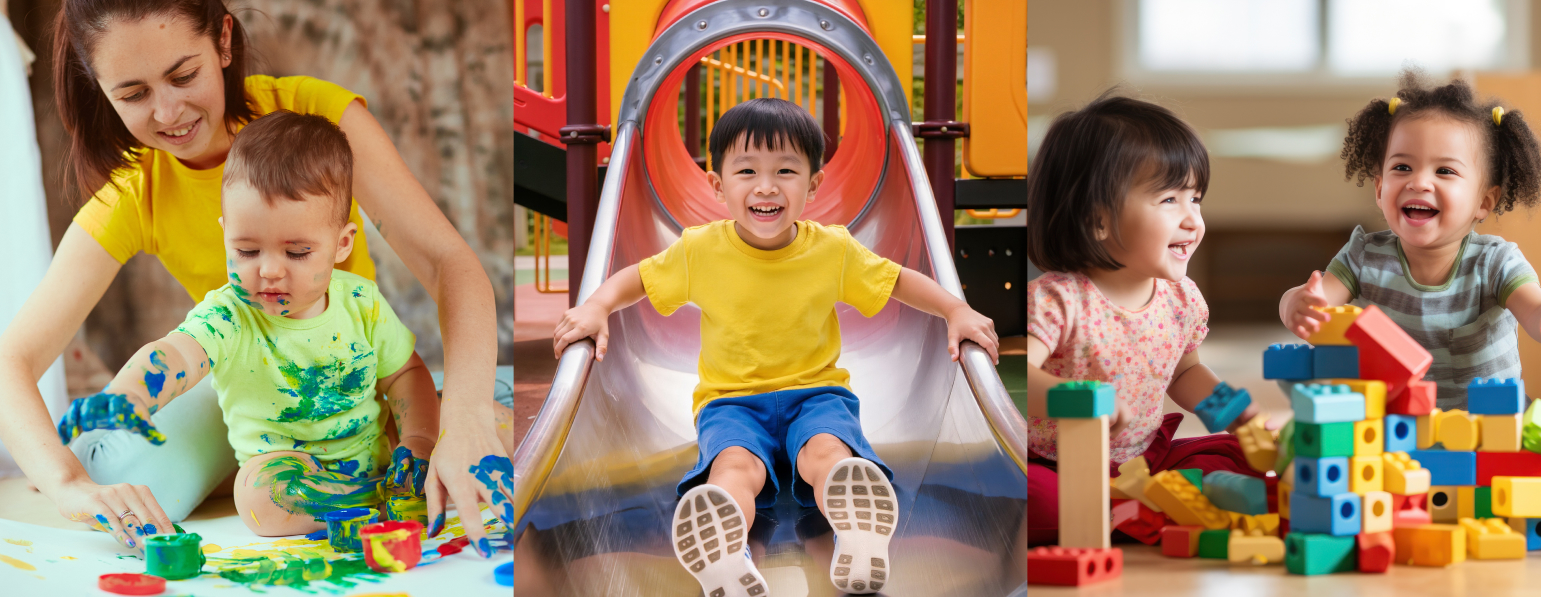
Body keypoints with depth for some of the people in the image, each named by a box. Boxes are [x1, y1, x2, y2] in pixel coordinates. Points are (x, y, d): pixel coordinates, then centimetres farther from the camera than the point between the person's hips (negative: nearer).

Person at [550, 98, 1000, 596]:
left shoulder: (834, 250, -1)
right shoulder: (700, 250, -2)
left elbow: (899, 281, 12)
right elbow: (637, 279, 12)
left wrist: (957, 312, -4)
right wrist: (596, 307, -8)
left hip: (815, 392, 1)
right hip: (730, 400, -1)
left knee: (828, 450, -34)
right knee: (735, 463, -35)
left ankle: (858, 537, -62)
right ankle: (723, 556, -65)